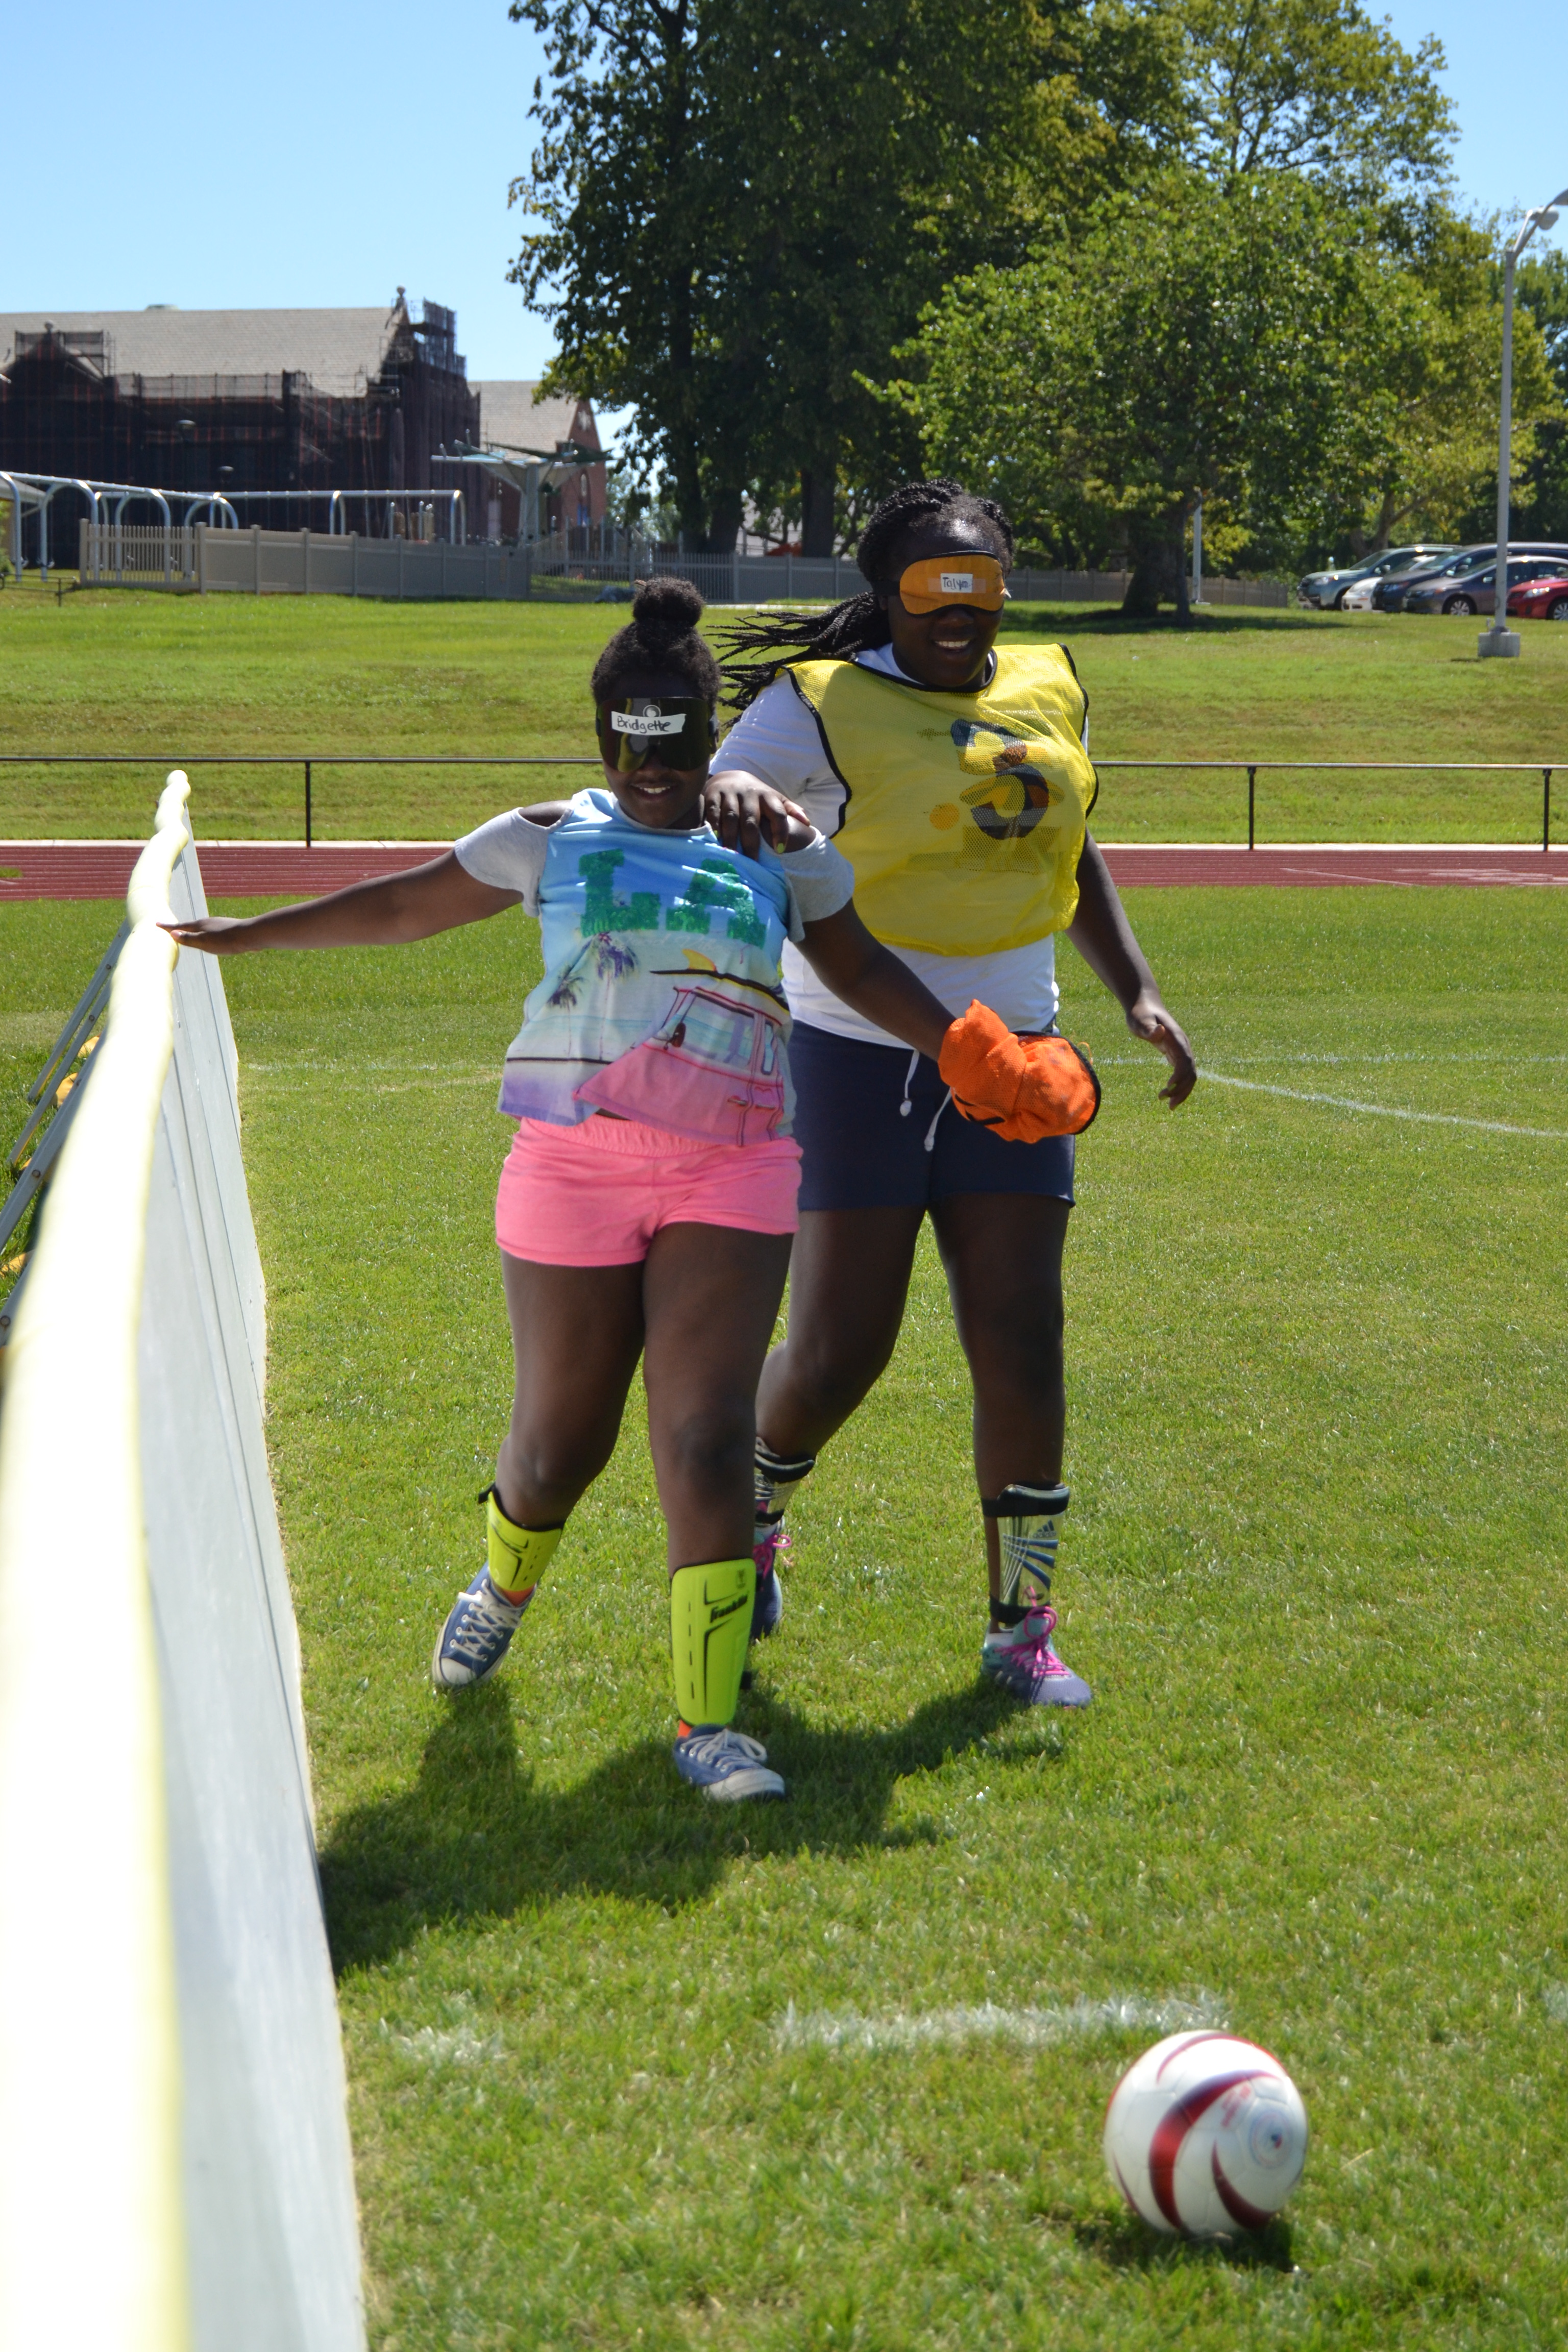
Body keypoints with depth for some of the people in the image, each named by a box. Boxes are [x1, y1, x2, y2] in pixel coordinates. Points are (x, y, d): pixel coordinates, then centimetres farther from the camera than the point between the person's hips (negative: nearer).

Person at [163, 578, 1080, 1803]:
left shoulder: (780, 845, 10)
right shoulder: (553, 839, 9)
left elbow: (862, 967, 21)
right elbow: (404, 907, 18)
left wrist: (971, 1058, 10)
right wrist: (244, 933, 23)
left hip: (730, 1180, 0)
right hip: (574, 1167, 0)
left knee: (708, 1440, -11)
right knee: (560, 1442, 8)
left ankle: (708, 1722, -5)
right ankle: (504, 1586, 43)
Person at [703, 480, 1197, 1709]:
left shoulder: (1047, 691, 8)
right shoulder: (823, 706, -9)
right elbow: (697, 800, -20)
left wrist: (1138, 991, 15)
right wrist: (729, 795, -44)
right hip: (861, 1061, -4)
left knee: (1022, 1352, 1)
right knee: (838, 1354, -2)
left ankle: (1022, 1625, 15)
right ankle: (749, 1519, 31)